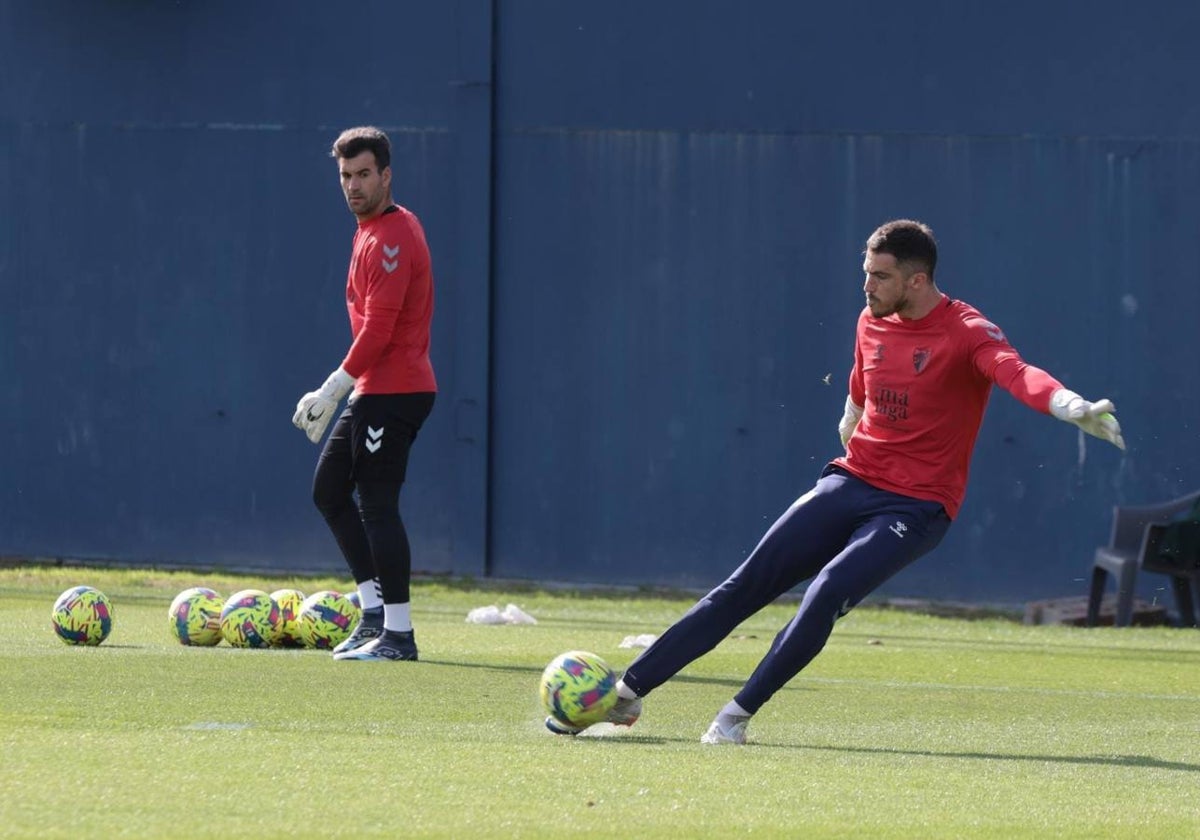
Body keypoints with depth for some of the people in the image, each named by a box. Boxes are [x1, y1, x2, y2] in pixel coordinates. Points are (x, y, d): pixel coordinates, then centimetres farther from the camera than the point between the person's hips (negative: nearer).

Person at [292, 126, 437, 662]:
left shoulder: (391, 238, -16)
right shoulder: (370, 231, 16)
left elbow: (378, 330, -21)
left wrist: (334, 389, -18)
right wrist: (335, 393, 19)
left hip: (393, 393, -11)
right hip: (374, 392, 11)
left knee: (378, 505, -10)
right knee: (329, 489, 16)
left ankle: (398, 634, -8)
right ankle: (376, 611, 17)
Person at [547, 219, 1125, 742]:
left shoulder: (965, 332, -15)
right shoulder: (872, 323, 6)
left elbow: (1016, 372, -35)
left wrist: (1073, 407, -53)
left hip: (916, 508, -6)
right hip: (849, 483, 6)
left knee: (827, 594, -26)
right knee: (745, 586, -1)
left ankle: (738, 715, -13)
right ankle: (628, 692, 4)